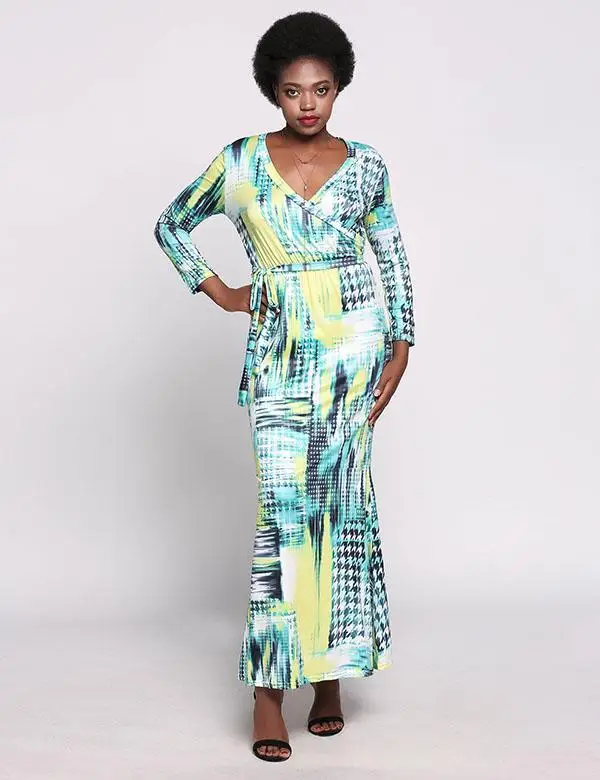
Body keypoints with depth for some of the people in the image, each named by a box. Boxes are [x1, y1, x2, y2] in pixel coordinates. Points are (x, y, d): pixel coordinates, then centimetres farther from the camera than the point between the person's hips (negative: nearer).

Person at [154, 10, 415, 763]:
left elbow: (392, 256, 13)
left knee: (339, 491, -3)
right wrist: (219, 293, 9)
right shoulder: (241, 161, 5)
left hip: (356, 335, 1)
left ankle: (330, 665, 9)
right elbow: (171, 224, 17)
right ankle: (269, 688, -3)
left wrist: (401, 345, 6)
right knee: (285, 500, -9)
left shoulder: (365, 163, 7)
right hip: (279, 346, -1)